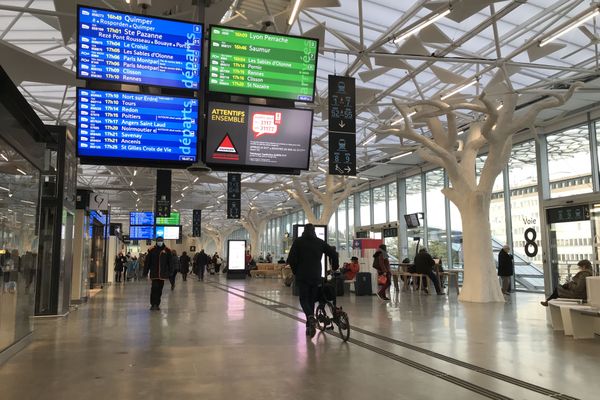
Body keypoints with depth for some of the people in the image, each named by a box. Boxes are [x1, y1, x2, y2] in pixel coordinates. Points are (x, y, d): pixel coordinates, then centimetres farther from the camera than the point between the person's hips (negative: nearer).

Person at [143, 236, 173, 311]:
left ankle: (157, 304, 18)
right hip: (154, 274, -2)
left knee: (159, 289, 9)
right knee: (154, 288, -8)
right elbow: (147, 262, 2)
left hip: (163, 274, 2)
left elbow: (170, 262, 6)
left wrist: (170, 272, 2)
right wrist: (145, 272, 0)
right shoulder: (151, 250, 1)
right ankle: (153, 304, -1)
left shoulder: (167, 250, 4)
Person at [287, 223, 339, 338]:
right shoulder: (320, 242, 6)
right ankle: (309, 326, 13)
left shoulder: (298, 241, -1)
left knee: (304, 299, 4)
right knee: (311, 300, 13)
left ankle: (310, 317, -24)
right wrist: (335, 267, 17)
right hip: (316, 276, 2)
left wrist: (295, 270, 7)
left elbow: (291, 259, -9)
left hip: (302, 276, -2)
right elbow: (334, 254, 2)